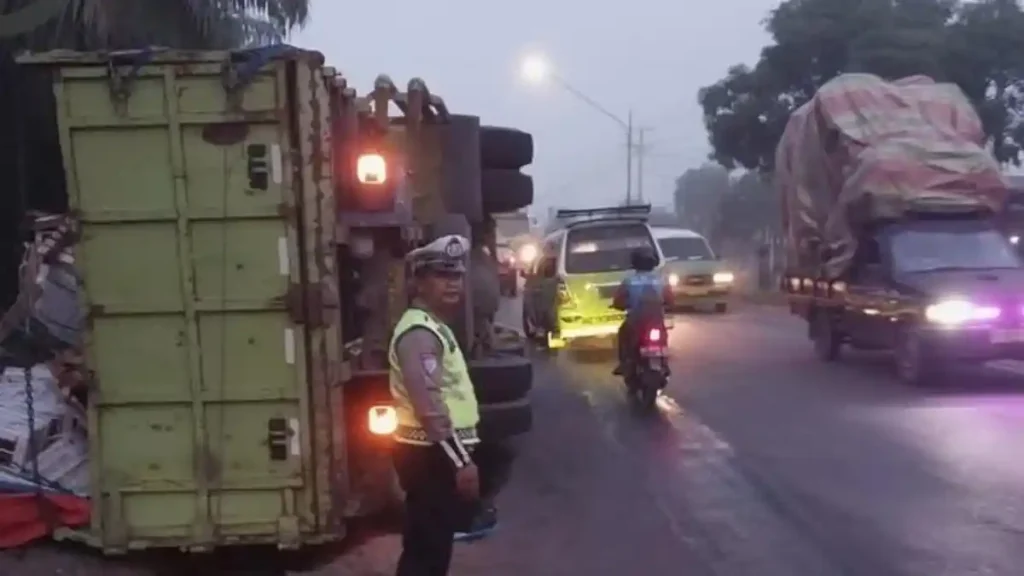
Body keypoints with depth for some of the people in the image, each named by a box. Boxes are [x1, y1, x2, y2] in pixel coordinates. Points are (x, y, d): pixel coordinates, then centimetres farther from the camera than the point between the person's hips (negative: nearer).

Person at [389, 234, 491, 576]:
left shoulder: (435, 327, 16)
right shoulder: (419, 332, -18)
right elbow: (430, 407, -25)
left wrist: (462, 455, 21)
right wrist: (461, 461, -24)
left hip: (439, 452, 10)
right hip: (430, 454, -10)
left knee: (434, 545, 17)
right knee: (426, 548, -5)